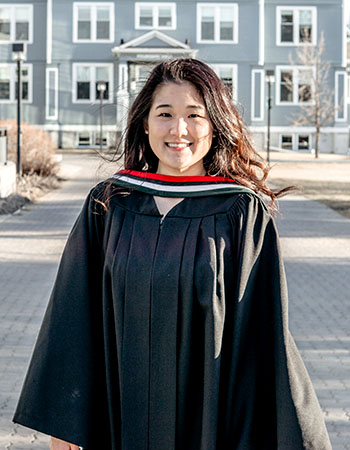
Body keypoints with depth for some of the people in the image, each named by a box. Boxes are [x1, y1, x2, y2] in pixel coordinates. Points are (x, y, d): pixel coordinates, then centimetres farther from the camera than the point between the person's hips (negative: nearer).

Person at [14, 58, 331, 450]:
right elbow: (75, 314, 2)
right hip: (125, 414, 2)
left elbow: (264, 332, -8)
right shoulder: (107, 207, -1)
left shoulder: (244, 215, -8)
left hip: (212, 414, -2)